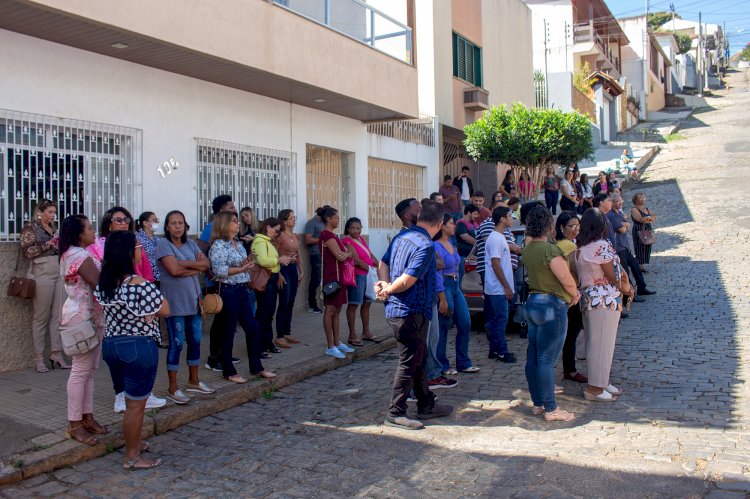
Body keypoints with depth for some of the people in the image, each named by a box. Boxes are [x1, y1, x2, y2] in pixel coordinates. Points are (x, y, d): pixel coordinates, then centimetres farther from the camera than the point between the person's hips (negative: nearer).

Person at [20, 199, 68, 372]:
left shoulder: (53, 228, 19)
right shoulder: (30, 228, 1)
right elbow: (27, 251, -9)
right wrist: (48, 244, -12)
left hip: (59, 273, 6)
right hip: (42, 273, -6)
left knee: (58, 315, 2)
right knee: (41, 316, -2)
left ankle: (56, 352, 7)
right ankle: (39, 358, 5)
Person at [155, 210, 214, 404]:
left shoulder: (190, 243, 11)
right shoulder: (164, 244, -7)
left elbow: (206, 264, 1)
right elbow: (174, 269, -20)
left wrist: (185, 264, -13)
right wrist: (196, 266, -8)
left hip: (194, 299, 6)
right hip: (175, 302, -6)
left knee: (195, 341, 13)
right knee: (177, 343, -2)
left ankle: (193, 381, 28)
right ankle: (173, 388, 8)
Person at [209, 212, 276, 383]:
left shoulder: (238, 244, 14)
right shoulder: (218, 245, -12)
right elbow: (219, 270, -21)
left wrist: (248, 265, 1)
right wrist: (242, 269, -20)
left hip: (242, 290, 9)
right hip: (228, 292, -9)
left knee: (253, 329, 10)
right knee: (228, 332, 2)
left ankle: (256, 367, 22)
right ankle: (229, 371, 14)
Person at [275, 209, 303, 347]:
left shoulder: (295, 236, 13)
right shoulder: (280, 236, -10)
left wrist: (301, 272, 16)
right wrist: (279, 274, -18)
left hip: (293, 269, 8)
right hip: (283, 268, -8)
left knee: (291, 303, 10)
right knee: (284, 303, -7)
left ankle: (287, 333, 20)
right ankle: (279, 337, -1)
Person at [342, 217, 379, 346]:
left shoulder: (361, 238, 14)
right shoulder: (347, 241, -12)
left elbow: (370, 255, 13)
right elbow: (357, 260, -18)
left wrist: (379, 267, 0)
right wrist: (371, 269, -14)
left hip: (368, 275, 9)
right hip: (356, 276, -9)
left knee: (366, 303, 16)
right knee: (353, 305, -2)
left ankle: (366, 332, 29)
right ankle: (352, 335, 4)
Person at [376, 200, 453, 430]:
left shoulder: (401, 237, 9)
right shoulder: (425, 245, -19)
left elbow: (384, 263, 14)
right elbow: (408, 280, -23)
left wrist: (386, 285, 0)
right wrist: (388, 289, -7)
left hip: (395, 309, 9)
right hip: (411, 312, -9)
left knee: (419, 357, 19)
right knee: (409, 363, 2)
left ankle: (426, 405, 31)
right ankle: (395, 413, 11)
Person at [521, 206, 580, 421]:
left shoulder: (527, 249, 6)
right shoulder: (550, 250, -19)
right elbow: (567, 281, -16)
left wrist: (571, 292, 10)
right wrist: (574, 295, 5)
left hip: (532, 302, 8)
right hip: (552, 306, -8)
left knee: (533, 357, 12)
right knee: (547, 360, -3)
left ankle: (538, 403, 23)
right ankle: (551, 409, 6)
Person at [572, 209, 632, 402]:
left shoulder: (578, 248, 7)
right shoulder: (601, 246, -18)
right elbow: (613, 278, -13)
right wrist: (627, 288, 7)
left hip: (586, 298, 9)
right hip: (604, 300, -9)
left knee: (594, 342, 17)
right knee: (602, 344, -1)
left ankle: (601, 382, 29)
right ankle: (595, 388, 6)